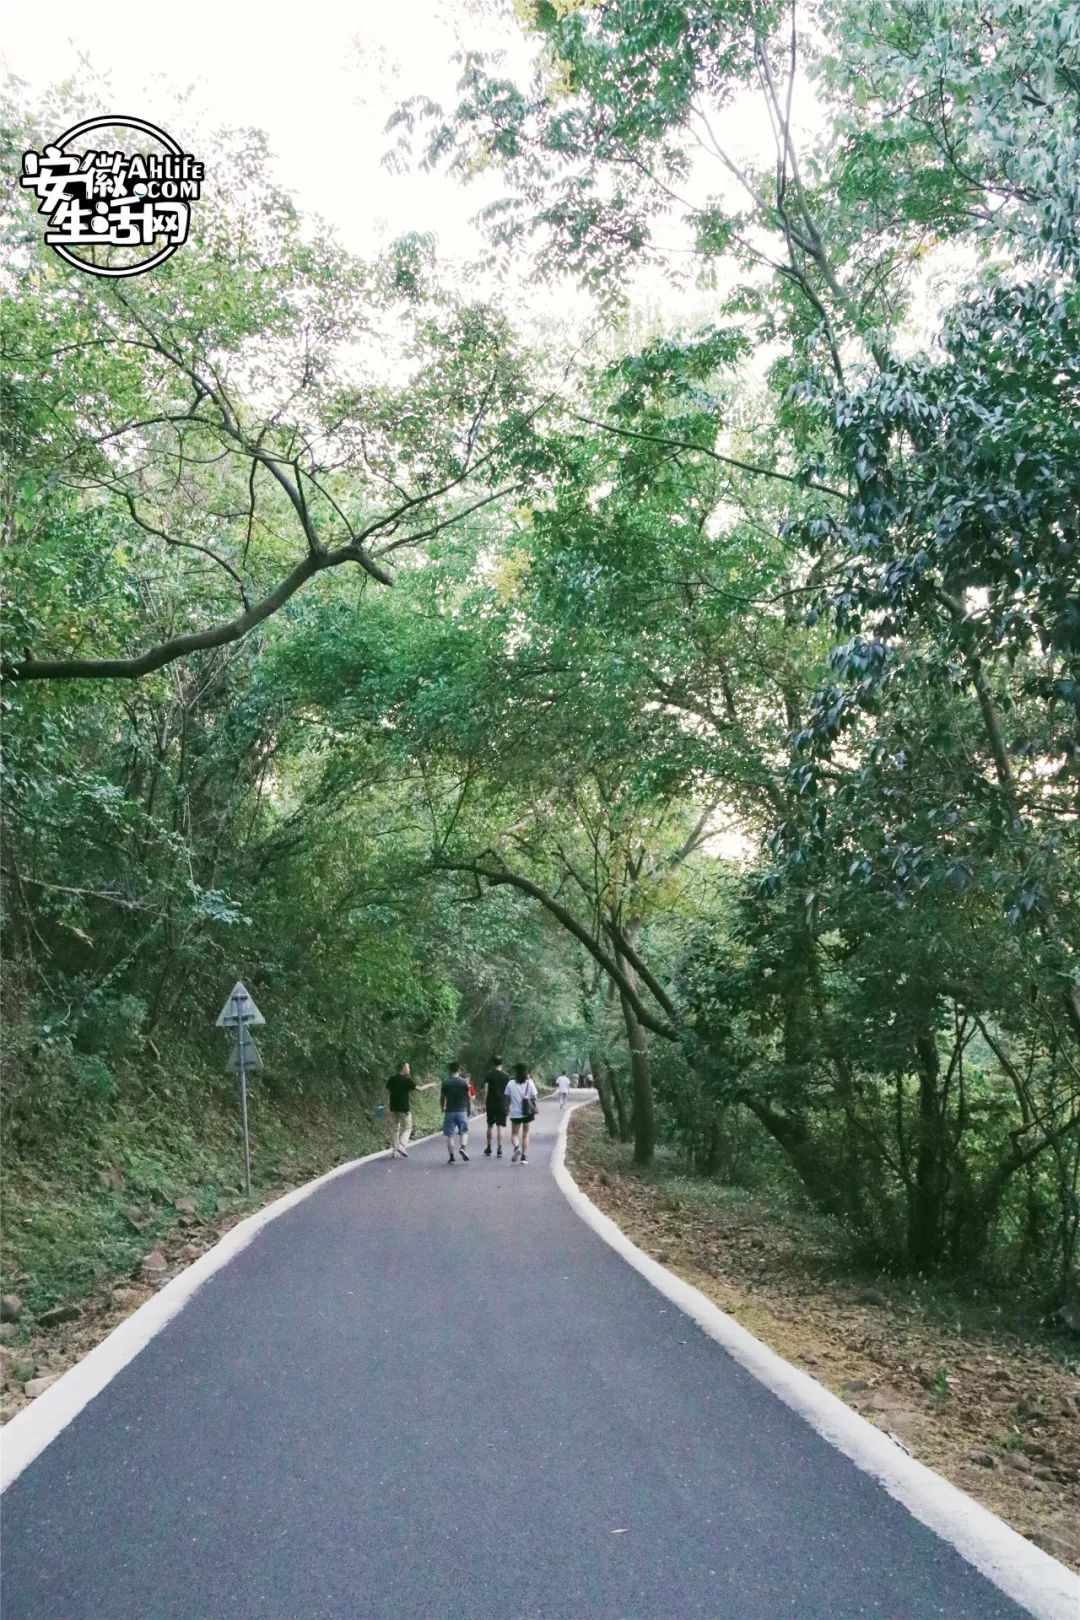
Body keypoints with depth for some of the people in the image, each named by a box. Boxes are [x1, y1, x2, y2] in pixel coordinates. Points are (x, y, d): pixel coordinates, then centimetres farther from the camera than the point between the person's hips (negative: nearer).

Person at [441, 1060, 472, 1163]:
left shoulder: (445, 1083, -3)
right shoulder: (464, 1082, -2)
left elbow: (443, 1098, 1)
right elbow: (468, 1097, 4)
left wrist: (443, 1108, 18)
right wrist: (468, 1109, 18)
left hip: (449, 1111, 0)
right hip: (462, 1111, 0)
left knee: (450, 1135, 6)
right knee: (464, 1132, 13)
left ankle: (451, 1156, 5)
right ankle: (462, 1147, -13)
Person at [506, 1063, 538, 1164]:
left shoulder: (511, 1084, -7)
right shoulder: (529, 1083, -5)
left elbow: (507, 1098, 0)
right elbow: (534, 1098, -4)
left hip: (515, 1113, -1)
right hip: (527, 1113, 1)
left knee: (514, 1134, 10)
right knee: (525, 1134, 14)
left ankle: (517, 1147, -21)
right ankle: (524, 1156, 9)